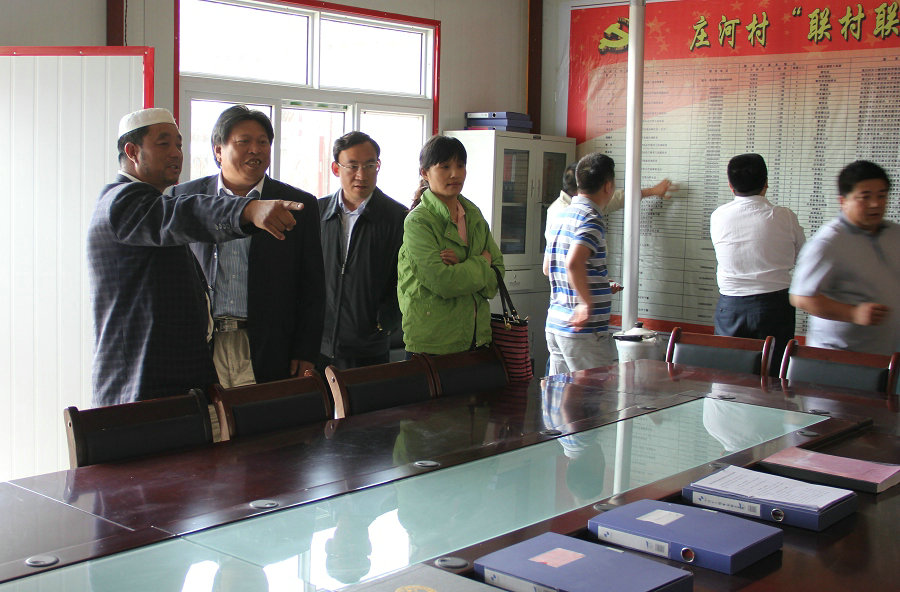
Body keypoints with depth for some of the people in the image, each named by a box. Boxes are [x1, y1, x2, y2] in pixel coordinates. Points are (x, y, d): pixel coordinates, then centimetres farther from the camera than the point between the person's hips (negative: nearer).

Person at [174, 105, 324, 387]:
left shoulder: (299, 205, 6)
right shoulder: (184, 198, 8)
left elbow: (312, 288, 5)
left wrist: (305, 355, -1)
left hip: (268, 353, -1)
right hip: (199, 350, 1)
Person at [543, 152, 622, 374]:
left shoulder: (561, 216, 13)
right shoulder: (592, 220, -14)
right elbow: (574, 264, -31)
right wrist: (587, 303, -22)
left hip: (555, 324, 9)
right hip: (584, 331, -9)